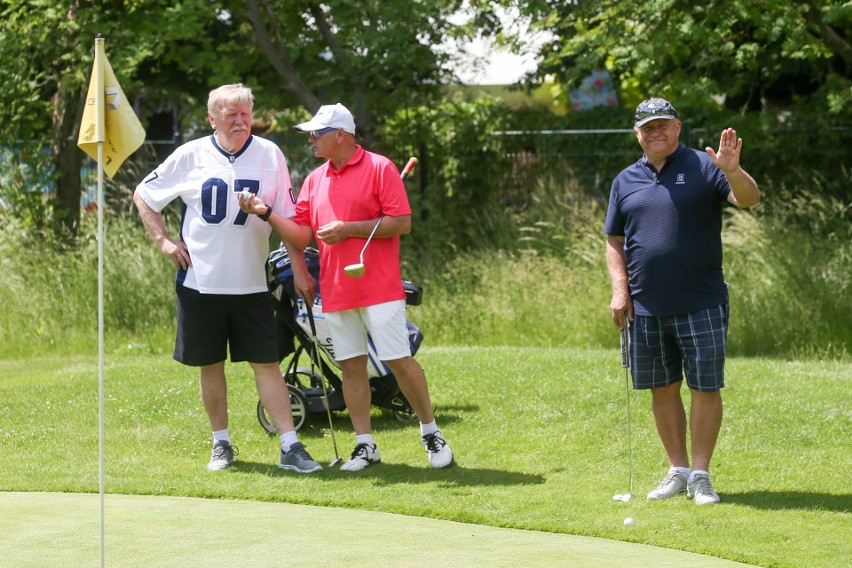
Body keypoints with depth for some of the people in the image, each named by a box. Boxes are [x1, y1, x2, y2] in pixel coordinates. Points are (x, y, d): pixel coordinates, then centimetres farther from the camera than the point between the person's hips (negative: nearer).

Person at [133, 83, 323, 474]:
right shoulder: (191, 155, 1)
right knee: (210, 364, 8)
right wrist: (163, 240, 2)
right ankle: (221, 444, 21)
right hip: (200, 280, 1)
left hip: (250, 283, -1)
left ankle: (290, 448, -6)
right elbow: (143, 196, 12)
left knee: (266, 364, -5)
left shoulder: (269, 155, 1)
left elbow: (289, 221, 3)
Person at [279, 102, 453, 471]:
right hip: (335, 291, 5)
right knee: (351, 366, 4)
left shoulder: (379, 168, -3)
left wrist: (349, 229, -14)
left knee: (399, 360, -6)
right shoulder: (314, 180, 15)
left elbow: (402, 223, -10)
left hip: (379, 288, -5)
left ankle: (430, 433, 8)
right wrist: (300, 273, 2)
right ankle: (365, 445, 9)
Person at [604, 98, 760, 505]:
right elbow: (614, 242, 16)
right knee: (663, 389, 8)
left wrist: (733, 172, -32)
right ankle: (678, 471, 18)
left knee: (705, 388, -3)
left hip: (700, 304, -4)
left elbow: (749, 199, -11)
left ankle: (701, 475, 4)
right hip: (645, 307, 4)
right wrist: (619, 288, 3)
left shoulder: (703, 167, 1)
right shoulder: (625, 181, 12)